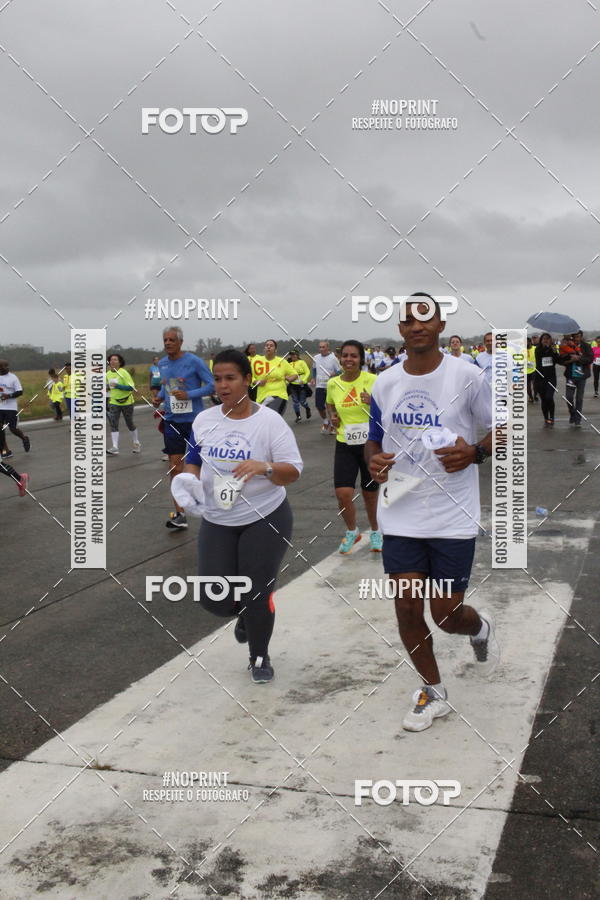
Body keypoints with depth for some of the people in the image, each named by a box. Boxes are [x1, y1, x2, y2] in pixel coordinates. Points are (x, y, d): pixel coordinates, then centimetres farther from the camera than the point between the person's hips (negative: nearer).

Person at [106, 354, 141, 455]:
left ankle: (136, 443, 31)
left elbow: (131, 387, -21)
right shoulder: (107, 374, 3)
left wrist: (118, 386, -27)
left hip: (126, 402, -4)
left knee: (130, 424, 10)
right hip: (113, 402, 4)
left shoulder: (124, 373, -14)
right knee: (113, 424, -9)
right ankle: (114, 448, -13)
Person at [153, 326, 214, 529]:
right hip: (172, 421, 5)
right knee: (175, 466, 1)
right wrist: (159, 397, 2)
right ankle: (179, 514, 6)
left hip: (194, 420, -5)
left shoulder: (194, 361, -11)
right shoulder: (162, 363, 7)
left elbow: (211, 385, -11)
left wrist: (188, 395, -22)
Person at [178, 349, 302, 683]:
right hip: (217, 522, 4)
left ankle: (260, 656, 28)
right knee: (215, 599, 0)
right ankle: (245, 613, 38)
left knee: (258, 596, 0)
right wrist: (188, 480, -10)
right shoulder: (204, 420, 1)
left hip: (265, 520, -4)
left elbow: (294, 470, -13)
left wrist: (264, 467, -32)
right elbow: (194, 461, 12)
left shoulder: (269, 420, -12)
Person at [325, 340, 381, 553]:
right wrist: (332, 417, 1)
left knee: (370, 494, 11)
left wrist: (373, 402, -21)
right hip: (345, 445, 2)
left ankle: (375, 532, 38)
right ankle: (351, 531, 19)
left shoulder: (372, 380, -9)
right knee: (343, 493, -10)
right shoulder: (332, 384, 0)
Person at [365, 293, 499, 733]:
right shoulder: (384, 383, 4)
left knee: (446, 614, 1)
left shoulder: (466, 375, -8)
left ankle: (481, 627, 40)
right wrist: (374, 459, -7)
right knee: (407, 610, 5)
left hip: (453, 516, -3)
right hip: (401, 515, 4)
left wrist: (475, 453, -20)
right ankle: (434, 693, 29)